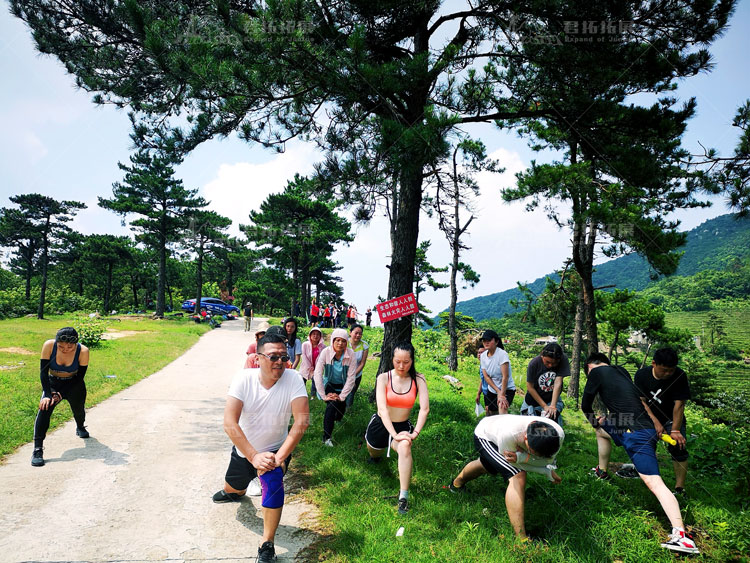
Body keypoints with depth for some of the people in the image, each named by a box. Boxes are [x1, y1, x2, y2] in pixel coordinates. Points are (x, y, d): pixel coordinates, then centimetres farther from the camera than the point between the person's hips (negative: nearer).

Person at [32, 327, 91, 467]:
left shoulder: (83, 351, -25)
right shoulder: (49, 346, -23)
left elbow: (79, 377, -16)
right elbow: (43, 372, -17)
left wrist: (61, 394, -21)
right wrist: (47, 395, -24)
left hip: (74, 384, 0)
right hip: (53, 383, 0)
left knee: (78, 409, 8)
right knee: (45, 408, -23)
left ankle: (80, 427, 47)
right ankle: (37, 449, -22)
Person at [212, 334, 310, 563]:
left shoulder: (293, 379, -24)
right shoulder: (243, 378, -24)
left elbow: (302, 421, -29)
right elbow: (229, 423, -27)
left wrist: (279, 458, -33)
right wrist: (253, 456, -32)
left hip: (277, 449, -2)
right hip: (244, 450, 2)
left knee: (273, 483, -29)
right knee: (235, 488, 24)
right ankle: (233, 492, 65)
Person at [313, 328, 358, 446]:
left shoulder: (351, 355, -20)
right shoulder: (326, 352, -22)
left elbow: (351, 378, -18)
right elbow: (318, 374, -23)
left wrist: (342, 396, -21)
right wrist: (323, 395, -25)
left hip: (343, 386, 2)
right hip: (329, 384, -2)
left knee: (341, 407, 7)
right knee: (332, 405, -24)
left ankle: (338, 419, 48)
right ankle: (326, 437, -12)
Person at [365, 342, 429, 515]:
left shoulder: (418, 379, -12)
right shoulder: (384, 378, -14)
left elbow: (424, 408, -16)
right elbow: (382, 408, -22)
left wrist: (415, 433, -25)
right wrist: (394, 434, -30)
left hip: (403, 426, -1)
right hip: (381, 424, 2)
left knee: (405, 447, -33)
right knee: (374, 452, 24)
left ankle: (404, 497, -27)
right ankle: (376, 455, 64)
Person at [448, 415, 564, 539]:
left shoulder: (558, 435, -37)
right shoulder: (508, 435, -49)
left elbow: (547, 462, -24)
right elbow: (512, 461, -32)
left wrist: (521, 457, -42)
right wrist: (547, 471, -36)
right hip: (484, 434, -6)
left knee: (486, 465, 35)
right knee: (518, 477, -27)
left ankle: (457, 482, 66)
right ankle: (521, 539, -22)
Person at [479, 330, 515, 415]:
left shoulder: (502, 354, -20)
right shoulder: (483, 356, -3)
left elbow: (505, 376, -24)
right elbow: (486, 376, -6)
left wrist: (502, 394, -28)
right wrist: (498, 391, -17)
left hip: (507, 389, -6)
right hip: (492, 390, 6)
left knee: (502, 407, -33)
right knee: (490, 414, 11)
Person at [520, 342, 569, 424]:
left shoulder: (563, 361, -20)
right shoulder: (534, 363, -22)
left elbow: (558, 383, -26)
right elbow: (530, 387, -15)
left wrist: (553, 406, -34)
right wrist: (545, 406, -18)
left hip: (553, 399, 0)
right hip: (533, 400, 0)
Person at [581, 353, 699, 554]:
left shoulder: (596, 371, -2)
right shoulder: (621, 371, 19)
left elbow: (585, 405, 4)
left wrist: (594, 420, 23)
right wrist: (606, 418, 35)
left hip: (636, 434, -9)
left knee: (653, 482, -13)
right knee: (601, 429, 29)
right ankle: (602, 472, 38)